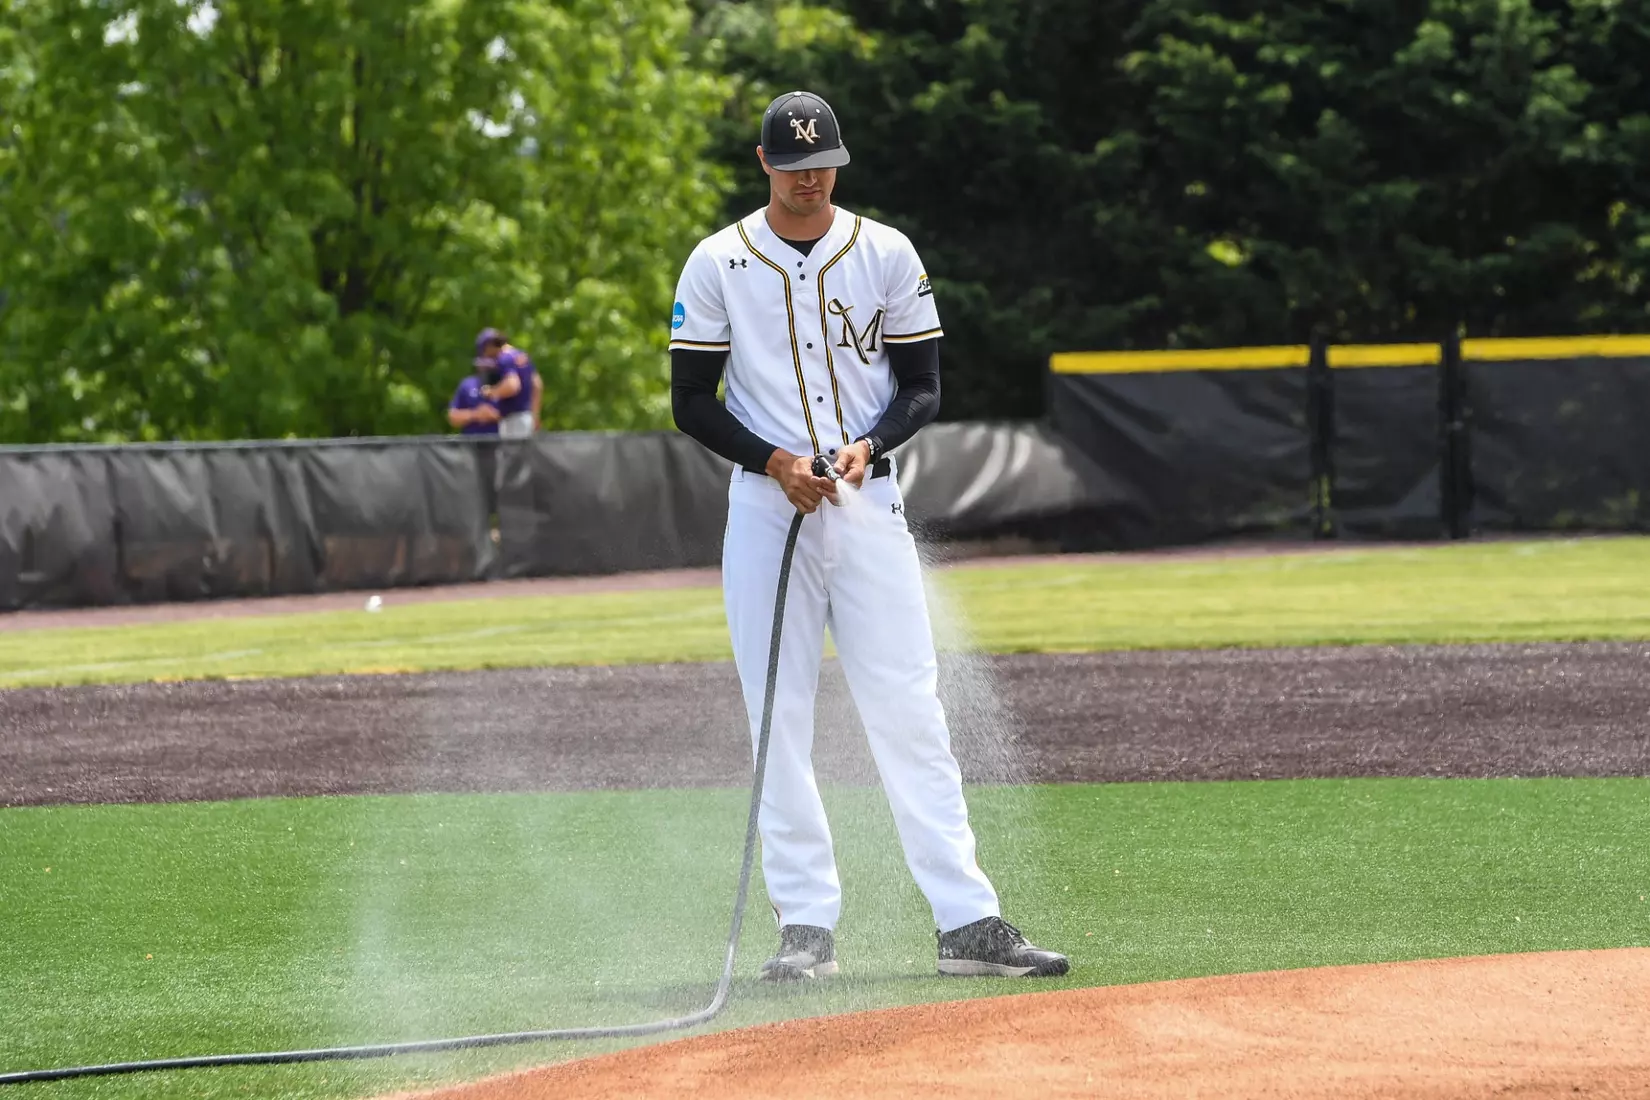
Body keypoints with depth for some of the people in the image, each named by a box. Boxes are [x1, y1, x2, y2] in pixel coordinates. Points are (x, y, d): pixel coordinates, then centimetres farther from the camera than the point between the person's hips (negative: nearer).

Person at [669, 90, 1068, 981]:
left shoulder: (886, 255, 6)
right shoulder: (719, 264, 3)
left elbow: (923, 386, 8)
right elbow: (691, 402, 3)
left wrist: (868, 446, -11)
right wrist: (774, 461, -12)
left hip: (870, 503, 1)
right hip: (765, 506, 0)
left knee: (910, 714, -4)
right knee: (778, 720, -2)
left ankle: (967, 922, -7)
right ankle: (806, 924, 3)